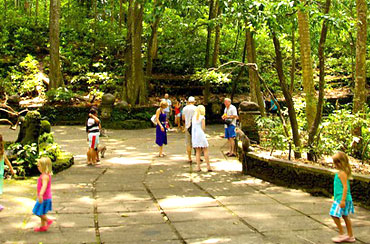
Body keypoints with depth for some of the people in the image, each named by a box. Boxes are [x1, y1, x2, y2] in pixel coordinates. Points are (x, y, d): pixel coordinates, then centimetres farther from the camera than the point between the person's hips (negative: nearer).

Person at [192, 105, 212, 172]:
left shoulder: (193, 117, 11)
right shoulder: (202, 117, -4)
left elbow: (193, 127, 11)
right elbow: (203, 128, -7)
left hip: (194, 135, 5)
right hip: (200, 134, -5)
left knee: (198, 152, 8)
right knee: (205, 151, 1)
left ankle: (198, 167, 4)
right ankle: (208, 166, -1)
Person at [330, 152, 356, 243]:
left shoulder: (341, 173, -18)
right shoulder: (344, 172, 12)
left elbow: (345, 187, -22)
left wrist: (343, 200, -23)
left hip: (341, 198, -10)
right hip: (341, 198, 10)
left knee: (334, 215, -6)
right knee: (345, 216, 15)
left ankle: (342, 234, 2)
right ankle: (350, 236, 22)